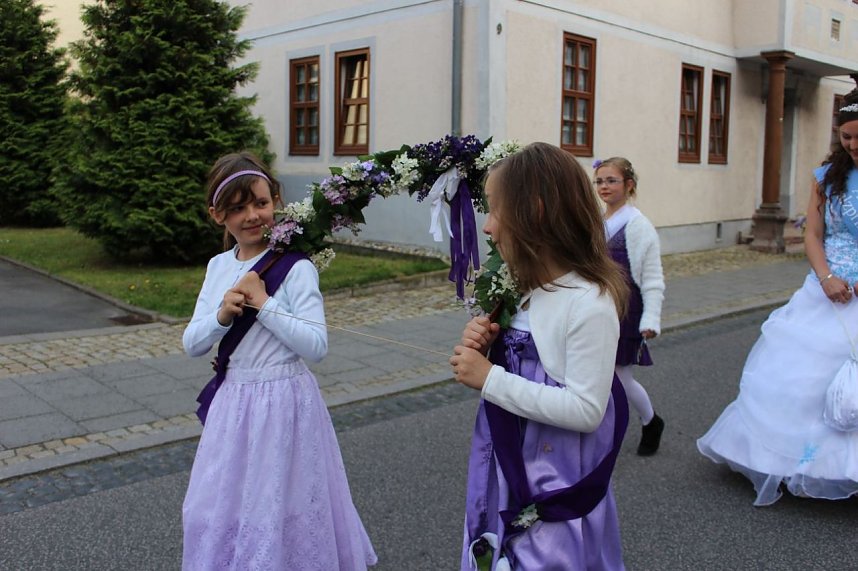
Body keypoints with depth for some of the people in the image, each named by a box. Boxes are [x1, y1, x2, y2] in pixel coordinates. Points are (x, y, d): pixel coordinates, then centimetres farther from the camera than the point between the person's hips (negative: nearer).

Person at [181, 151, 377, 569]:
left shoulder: (295, 268, -13)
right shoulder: (217, 267, 5)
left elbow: (316, 345, -20)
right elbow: (192, 344, 4)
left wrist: (264, 304, -22)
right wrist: (223, 314, -14)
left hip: (282, 402, -6)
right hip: (231, 401, 6)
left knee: (278, 509, 7)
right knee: (224, 506, 18)